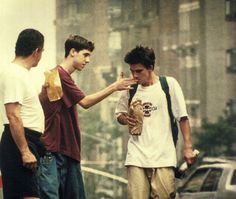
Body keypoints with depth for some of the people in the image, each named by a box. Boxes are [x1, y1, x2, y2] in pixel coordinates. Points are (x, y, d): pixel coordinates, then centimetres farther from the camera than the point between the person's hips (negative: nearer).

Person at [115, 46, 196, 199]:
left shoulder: (169, 84, 0)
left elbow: (183, 117, 0)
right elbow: (119, 114, 24)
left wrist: (188, 147, -6)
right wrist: (125, 119, 0)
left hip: (163, 157, -3)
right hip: (136, 157, 3)